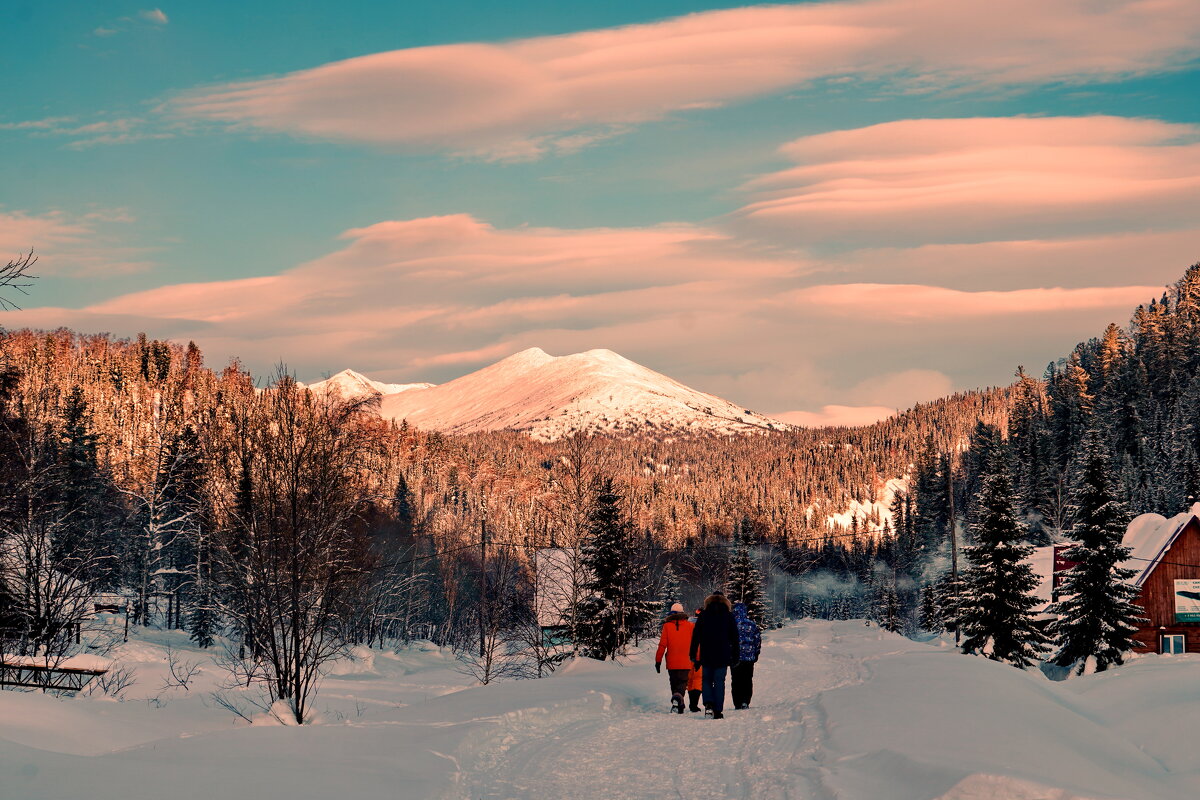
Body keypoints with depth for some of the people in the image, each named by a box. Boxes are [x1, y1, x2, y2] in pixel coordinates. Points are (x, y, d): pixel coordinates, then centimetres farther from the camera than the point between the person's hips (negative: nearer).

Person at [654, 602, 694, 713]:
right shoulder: (689, 626, 3)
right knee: (682, 683, -3)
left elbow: (662, 645, -2)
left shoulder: (667, 626, 1)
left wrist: (658, 661, 4)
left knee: (674, 683, 14)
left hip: (671, 663, 1)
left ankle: (679, 707, 14)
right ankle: (678, 697, -32)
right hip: (685, 663, -1)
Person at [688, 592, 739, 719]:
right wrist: (735, 656, 9)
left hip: (706, 655, 0)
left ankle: (708, 703, -11)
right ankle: (718, 711, -2)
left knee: (707, 680, 13)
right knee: (719, 682, 3)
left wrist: (693, 654, 5)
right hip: (723, 656, 0)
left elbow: (695, 636, 2)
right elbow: (734, 638, 5)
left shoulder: (703, 615, 4)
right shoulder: (728, 616, 4)